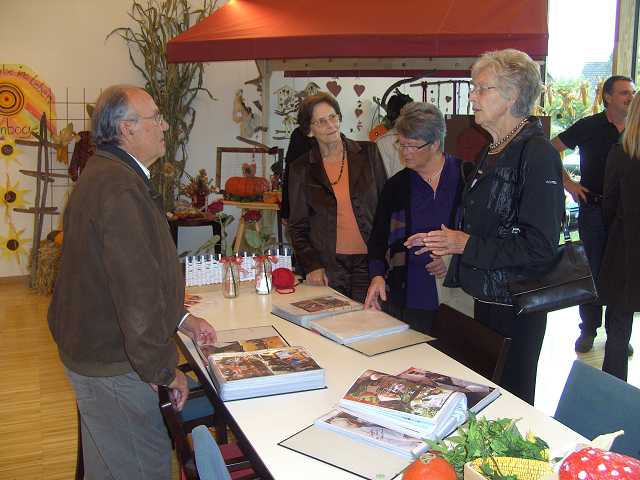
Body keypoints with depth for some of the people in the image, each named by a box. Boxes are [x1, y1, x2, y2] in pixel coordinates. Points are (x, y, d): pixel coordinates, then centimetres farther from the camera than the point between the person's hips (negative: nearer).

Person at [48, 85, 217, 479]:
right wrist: (166, 370, -17)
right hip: (111, 363, -10)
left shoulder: (106, 173, 10)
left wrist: (182, 319, 13)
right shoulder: (120, 188, -25)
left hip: (93, 347, 10)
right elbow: (136, 289, -27)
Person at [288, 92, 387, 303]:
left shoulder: (368, 153, 6)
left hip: (368, 261, 0)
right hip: (327, 265, 0)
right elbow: (298, 226, 7)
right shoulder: (301, 169, 5)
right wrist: (312, 266, -6)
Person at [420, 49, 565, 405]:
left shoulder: (537, 153, -17)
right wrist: (448, 243, 8)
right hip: (487, 296, 8)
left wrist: (467, 245, -17)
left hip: (516, 306, -8)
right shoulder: (494, 151, 11)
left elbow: (542, 246, -21)